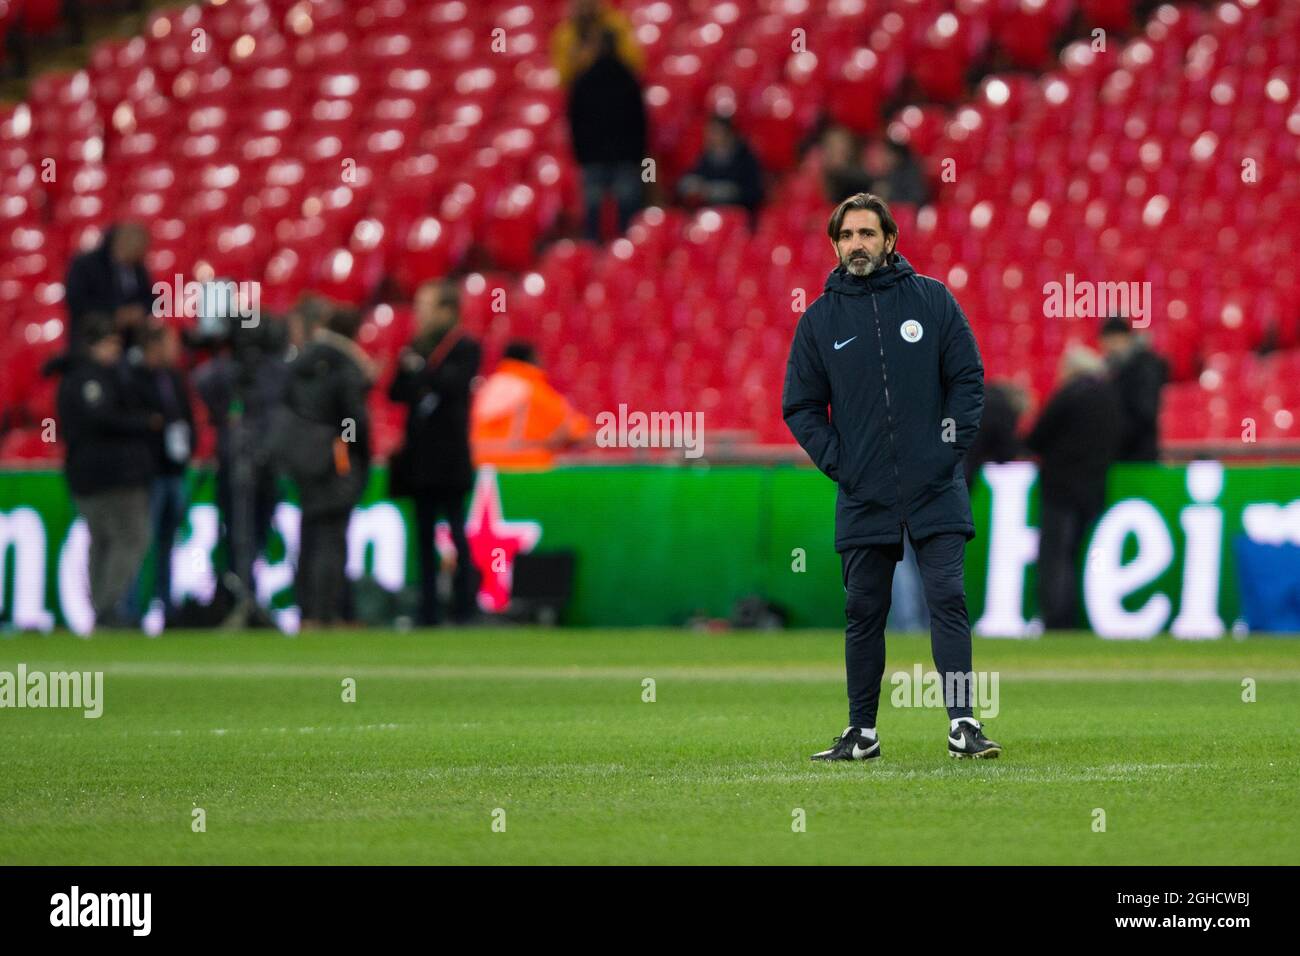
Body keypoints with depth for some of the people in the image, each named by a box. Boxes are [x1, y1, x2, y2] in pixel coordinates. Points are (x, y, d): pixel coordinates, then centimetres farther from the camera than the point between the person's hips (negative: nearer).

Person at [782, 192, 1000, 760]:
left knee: (947, 601, -8)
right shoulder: (819, 319, 5)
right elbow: (800, 405, 9)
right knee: (863, 614, 6)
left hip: (936, 490, -2)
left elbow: (968, 377, 4)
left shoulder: (931, 299, 2)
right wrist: (836, 462, -2)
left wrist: (954, 443, -5)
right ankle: (861, 733, 14)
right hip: (862, 498, 2)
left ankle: (963, 724, -8)